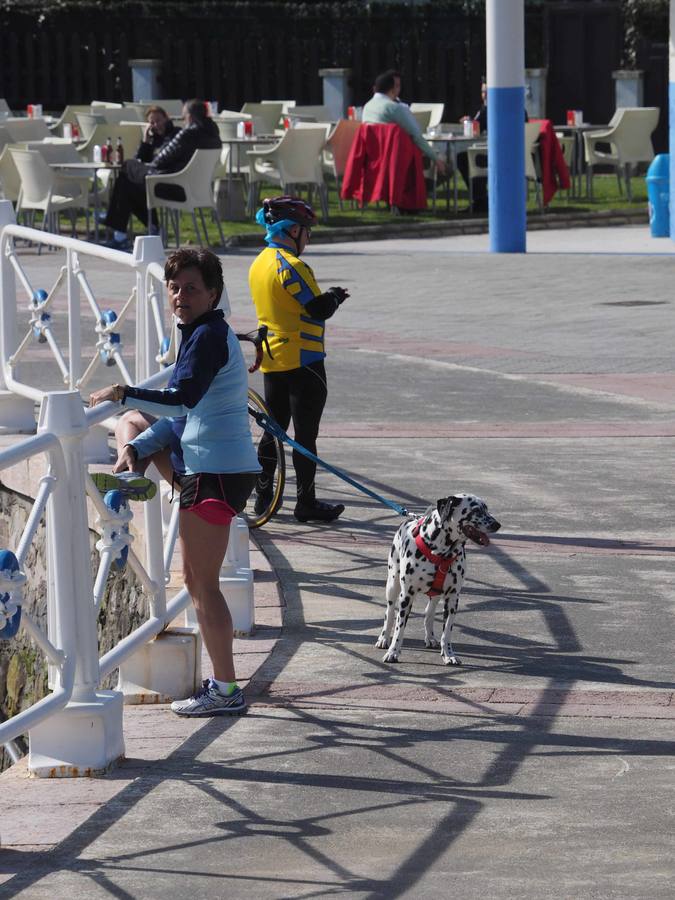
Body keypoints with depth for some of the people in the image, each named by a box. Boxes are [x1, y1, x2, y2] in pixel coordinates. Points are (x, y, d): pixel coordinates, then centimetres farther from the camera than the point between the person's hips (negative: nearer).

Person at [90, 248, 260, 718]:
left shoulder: (209, 336, -16)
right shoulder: (205, 334, 16)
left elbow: (183, 400, -30)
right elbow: (187, 413, 17)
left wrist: (124, 393, -20)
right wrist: (137, 447, 5)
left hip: (217, 473, -10)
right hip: (207, 462, 10)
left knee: (201, 581, -6)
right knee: (134, 424, 27)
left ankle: (226, 691, -3)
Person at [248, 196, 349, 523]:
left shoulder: (258, 265, 9)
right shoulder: (292, 266, -18)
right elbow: (319, 310, -19)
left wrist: (326, 298, 11)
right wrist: (334, 298, 1)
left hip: (272, 361, 8)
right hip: (303, 361, -8)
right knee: (305, 434, -1)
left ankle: (263, 496, 20)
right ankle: (306, 503, 4)